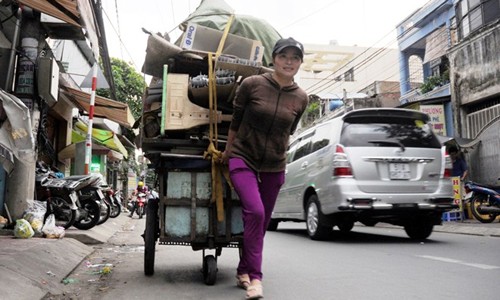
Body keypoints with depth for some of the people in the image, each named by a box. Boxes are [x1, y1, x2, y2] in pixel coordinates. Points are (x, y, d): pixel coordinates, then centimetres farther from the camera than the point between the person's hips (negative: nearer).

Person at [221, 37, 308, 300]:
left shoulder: (300, 98, -2)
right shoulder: (252, 84, -10)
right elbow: (235, 121, 2)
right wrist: (227, 151, 11)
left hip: (274, 166, 4)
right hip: (243, 159, -3)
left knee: (262, 222, 9)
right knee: (255, 212, -22)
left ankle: (243, 272, 28)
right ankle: (254, 277, -11)